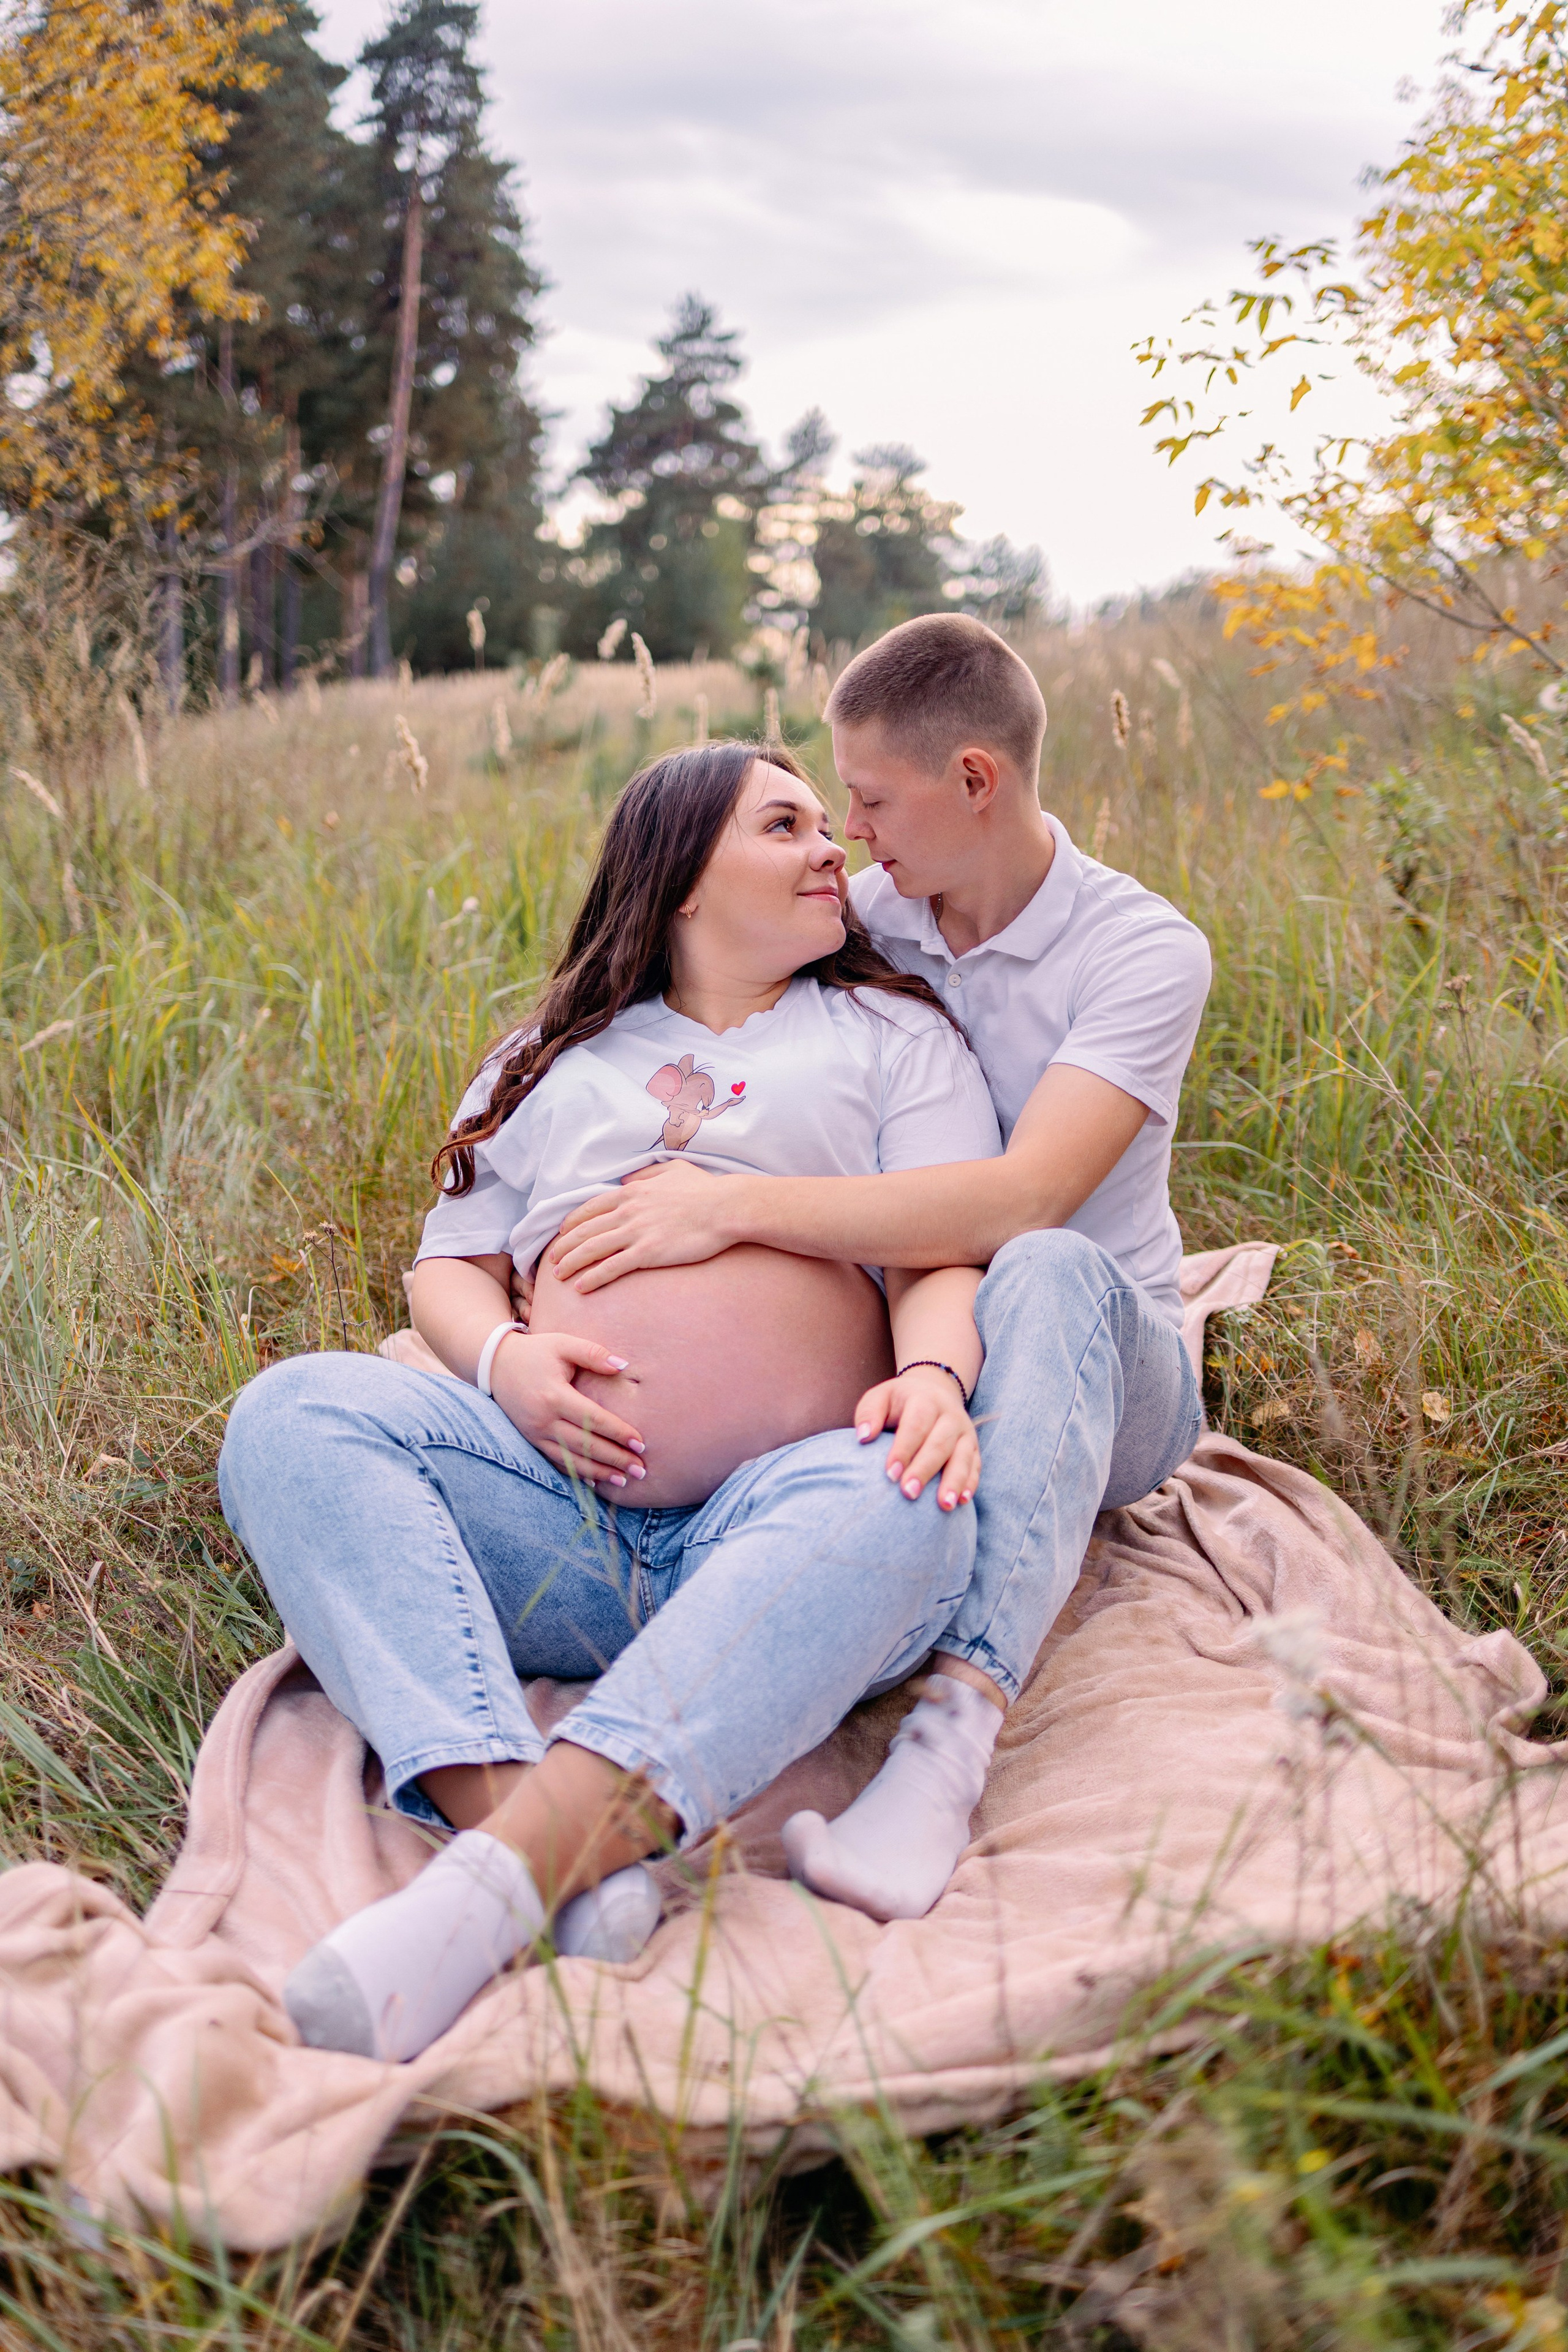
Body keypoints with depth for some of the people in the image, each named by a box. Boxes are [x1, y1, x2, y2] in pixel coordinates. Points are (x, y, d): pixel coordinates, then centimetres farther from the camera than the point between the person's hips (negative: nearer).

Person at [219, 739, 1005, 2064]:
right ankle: (509, 1806, -41)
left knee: (898, 1509, -37)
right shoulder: (555, 1058, 26)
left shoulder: (892, 1031, 21)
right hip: (554, 1522, 3)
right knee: (295, 1412, -22)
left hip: (780, 1509, -2)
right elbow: (450, 1263, 21)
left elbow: (945, 1256, 7)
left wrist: (935, 1379, -17)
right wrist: (503, 1357, -4)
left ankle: (496, 1878, -47)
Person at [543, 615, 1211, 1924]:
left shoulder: (1144, 952, -13)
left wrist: (736, 1207, -34)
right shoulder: (857, 925, 3)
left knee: (1049, 1273, -39)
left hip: (1103, 1380, -5)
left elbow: (1019, 1200, -29)